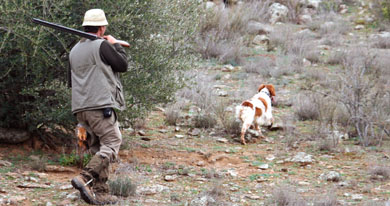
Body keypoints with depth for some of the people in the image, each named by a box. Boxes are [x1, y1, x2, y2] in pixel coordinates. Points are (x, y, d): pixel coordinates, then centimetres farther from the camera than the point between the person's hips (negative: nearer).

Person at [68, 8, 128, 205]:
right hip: (100, 105, -8)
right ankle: (85, 179, -23)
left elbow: (71, 81, 24)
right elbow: (123, 65, -1)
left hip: (80, 107, 8)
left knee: (98, 148, 12)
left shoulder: (74, 50, 16)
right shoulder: (102, 45, -8)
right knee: (111, 144, -6)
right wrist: (115, 45, 13)